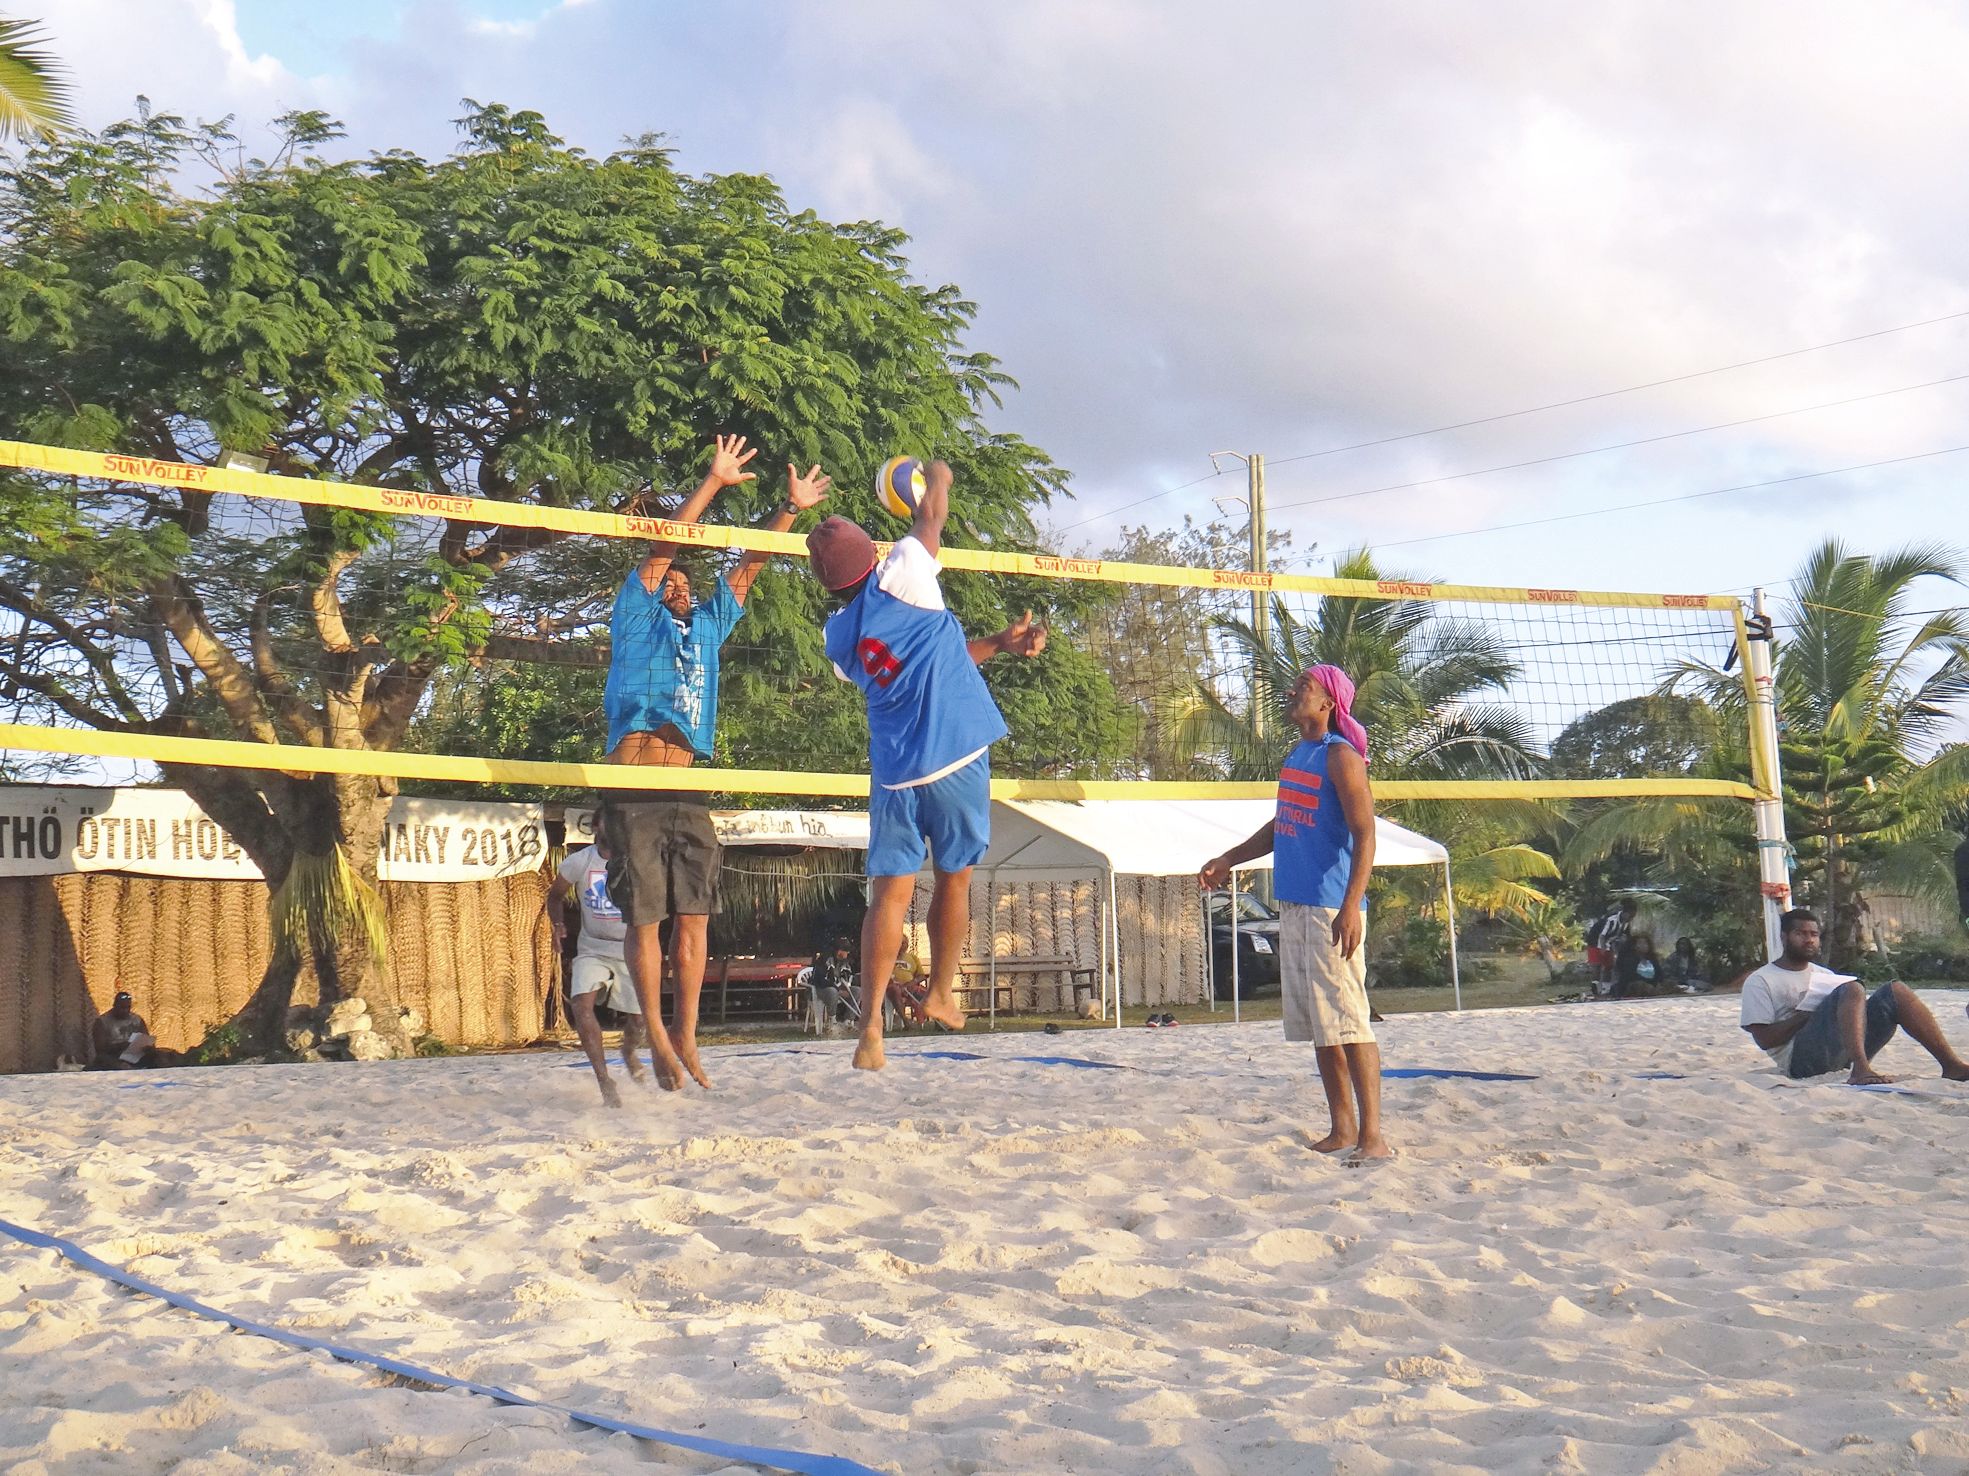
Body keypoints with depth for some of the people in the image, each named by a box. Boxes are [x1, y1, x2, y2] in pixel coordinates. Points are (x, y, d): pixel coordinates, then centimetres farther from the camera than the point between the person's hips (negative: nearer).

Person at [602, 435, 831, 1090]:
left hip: (688, 788, 4)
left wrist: (790, 508, 19)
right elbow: (663, 546, 4)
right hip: (635, 782, -4)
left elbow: (746, 567, 24)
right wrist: (714, 483, 1)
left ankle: (686, 1036, 6)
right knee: (644, 917, -3)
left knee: (693, 915, 0)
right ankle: (657, 1035, 5)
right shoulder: (635, 614, 11)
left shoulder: (708, 624, 24)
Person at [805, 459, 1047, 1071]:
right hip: (957, 758, -3)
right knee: (954, 880, 14)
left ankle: (871, 1021, -9)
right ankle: (941, 993, 26)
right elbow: (931, 514, 10)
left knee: (890, 893, 1)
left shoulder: (837, 635, 12)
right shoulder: (899, 579, -6)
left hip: (893, 771, 4)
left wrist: (997, 643, 25)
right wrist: (937, 476, 30)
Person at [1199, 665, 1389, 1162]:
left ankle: (1372, 1135, -9)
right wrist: (1229, 859, 26)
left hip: (1332, 910, -9)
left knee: (1347, 1023, -10)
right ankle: (1341, 1130, 16)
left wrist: (1351, 906, -25)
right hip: (1294, 905, 9)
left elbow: (1365, 835, -17)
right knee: (1317, 1026, 10)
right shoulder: (1296, 756, 16)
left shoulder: (1340, 756, -10)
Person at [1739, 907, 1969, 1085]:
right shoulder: (1760, 981, 7)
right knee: (1851, 989, -28)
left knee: (1895, 991, -9)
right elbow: (1764, 1039, -5)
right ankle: (1860, 1069, -50)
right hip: (1802, 1059, -7)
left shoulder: (1825, 975, 30)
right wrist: (1808, 1014, -11)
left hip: (1841, 1055, 7)